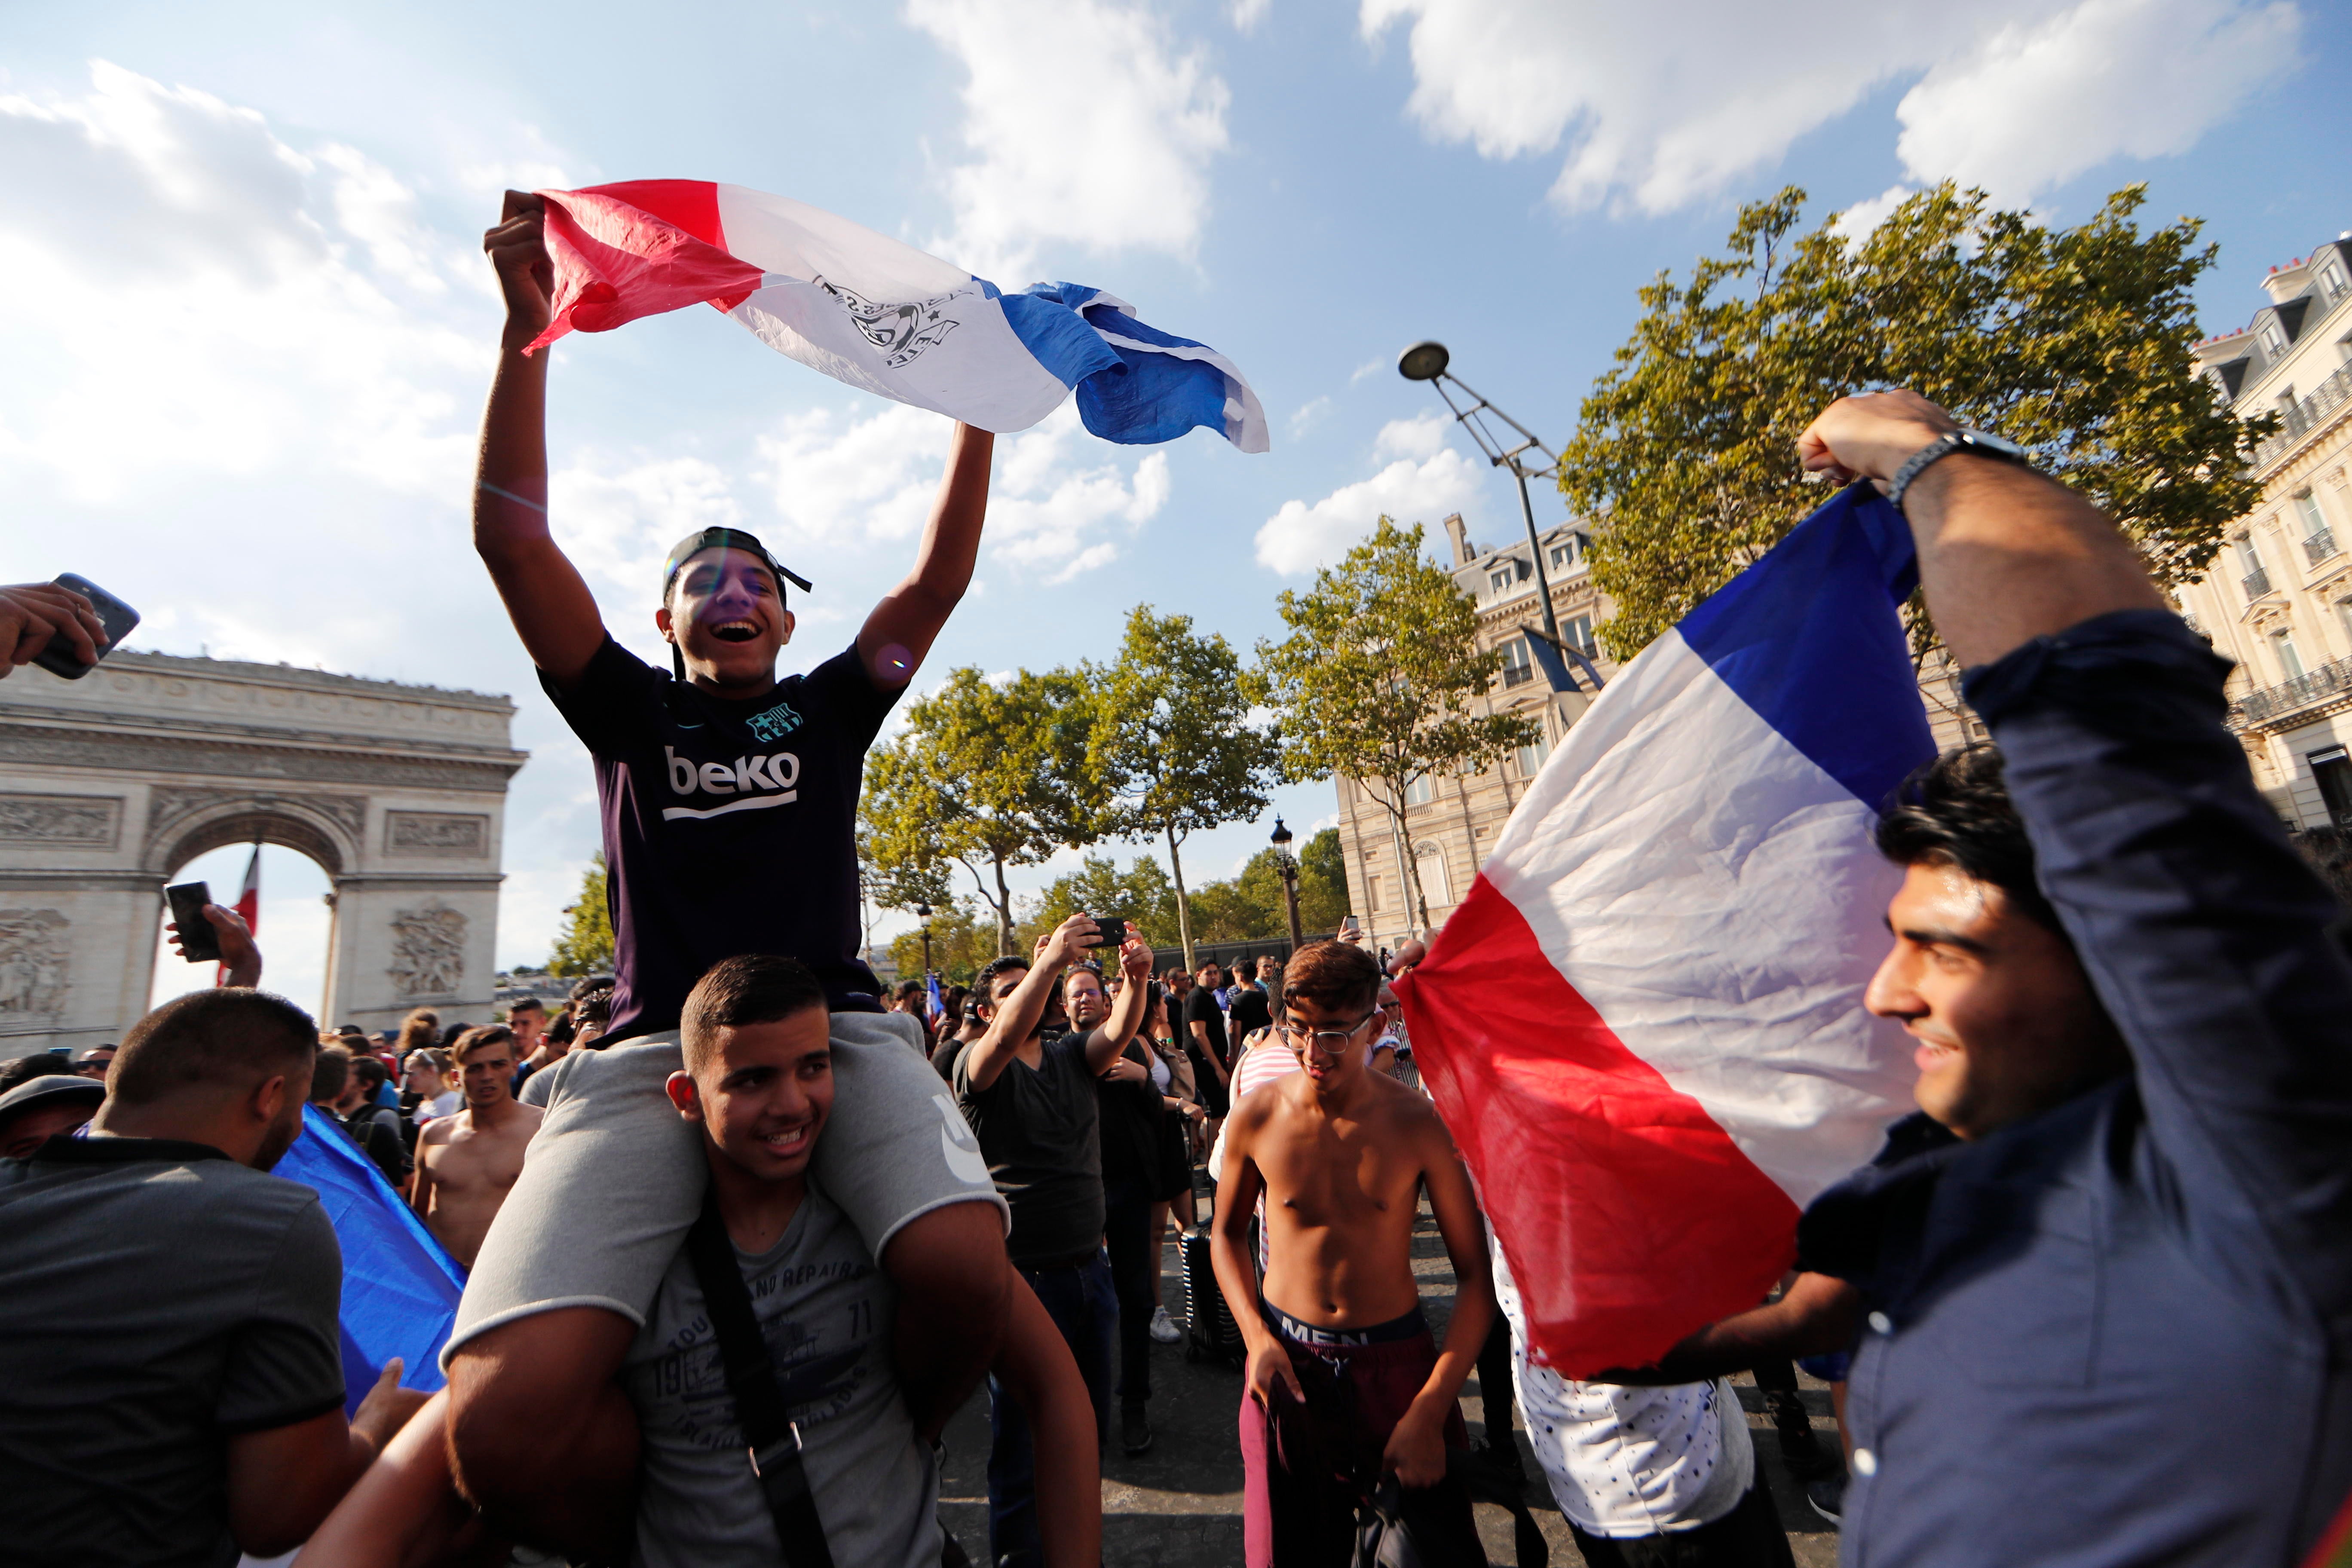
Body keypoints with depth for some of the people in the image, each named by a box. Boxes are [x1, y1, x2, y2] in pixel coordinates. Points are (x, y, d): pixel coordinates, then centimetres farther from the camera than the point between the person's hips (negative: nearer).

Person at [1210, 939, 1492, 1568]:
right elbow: (1227, 1233, 6)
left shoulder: (1417, 1124, -15)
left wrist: (1429, 1413, -14)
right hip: (1286, 1362, 1)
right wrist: (1257, 1338, -6)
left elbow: (1475, 1273, -10)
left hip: (1395, 1361, -1)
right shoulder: (1256, 1116, -10)